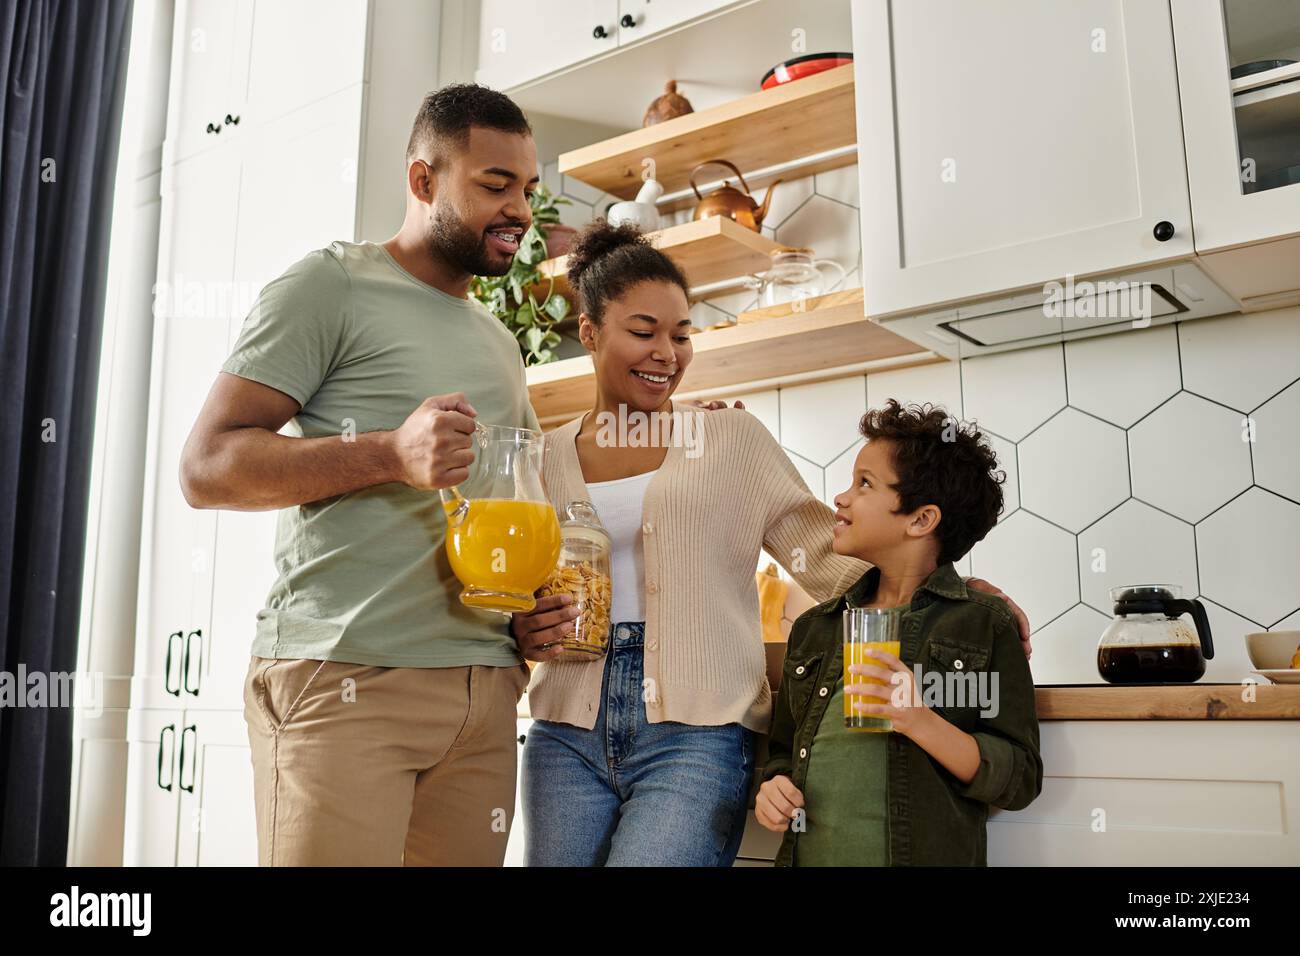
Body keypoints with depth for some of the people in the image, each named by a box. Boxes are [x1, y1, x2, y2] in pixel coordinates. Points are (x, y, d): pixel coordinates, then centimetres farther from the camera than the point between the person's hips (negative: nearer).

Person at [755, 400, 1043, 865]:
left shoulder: (985, 622, -4)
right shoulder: (814, 628, 8)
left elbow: (1020, 782, -8)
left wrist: (921, 722, -21)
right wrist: (772, 786, -4)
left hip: (927, 853, -3)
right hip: (806, 854, 4)